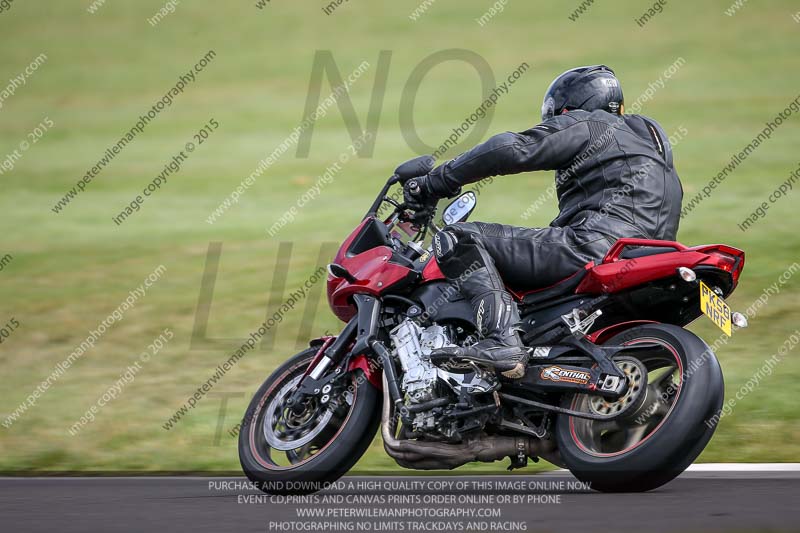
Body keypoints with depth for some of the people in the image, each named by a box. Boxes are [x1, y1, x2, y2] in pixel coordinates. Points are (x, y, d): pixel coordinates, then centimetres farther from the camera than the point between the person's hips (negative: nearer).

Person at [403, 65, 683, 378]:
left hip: (596, 245, -10)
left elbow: (512, 150, -8)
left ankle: (501, 341, -31)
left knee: (457, 240, -11)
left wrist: (437, 182, -3)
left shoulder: (584, 126, 7)